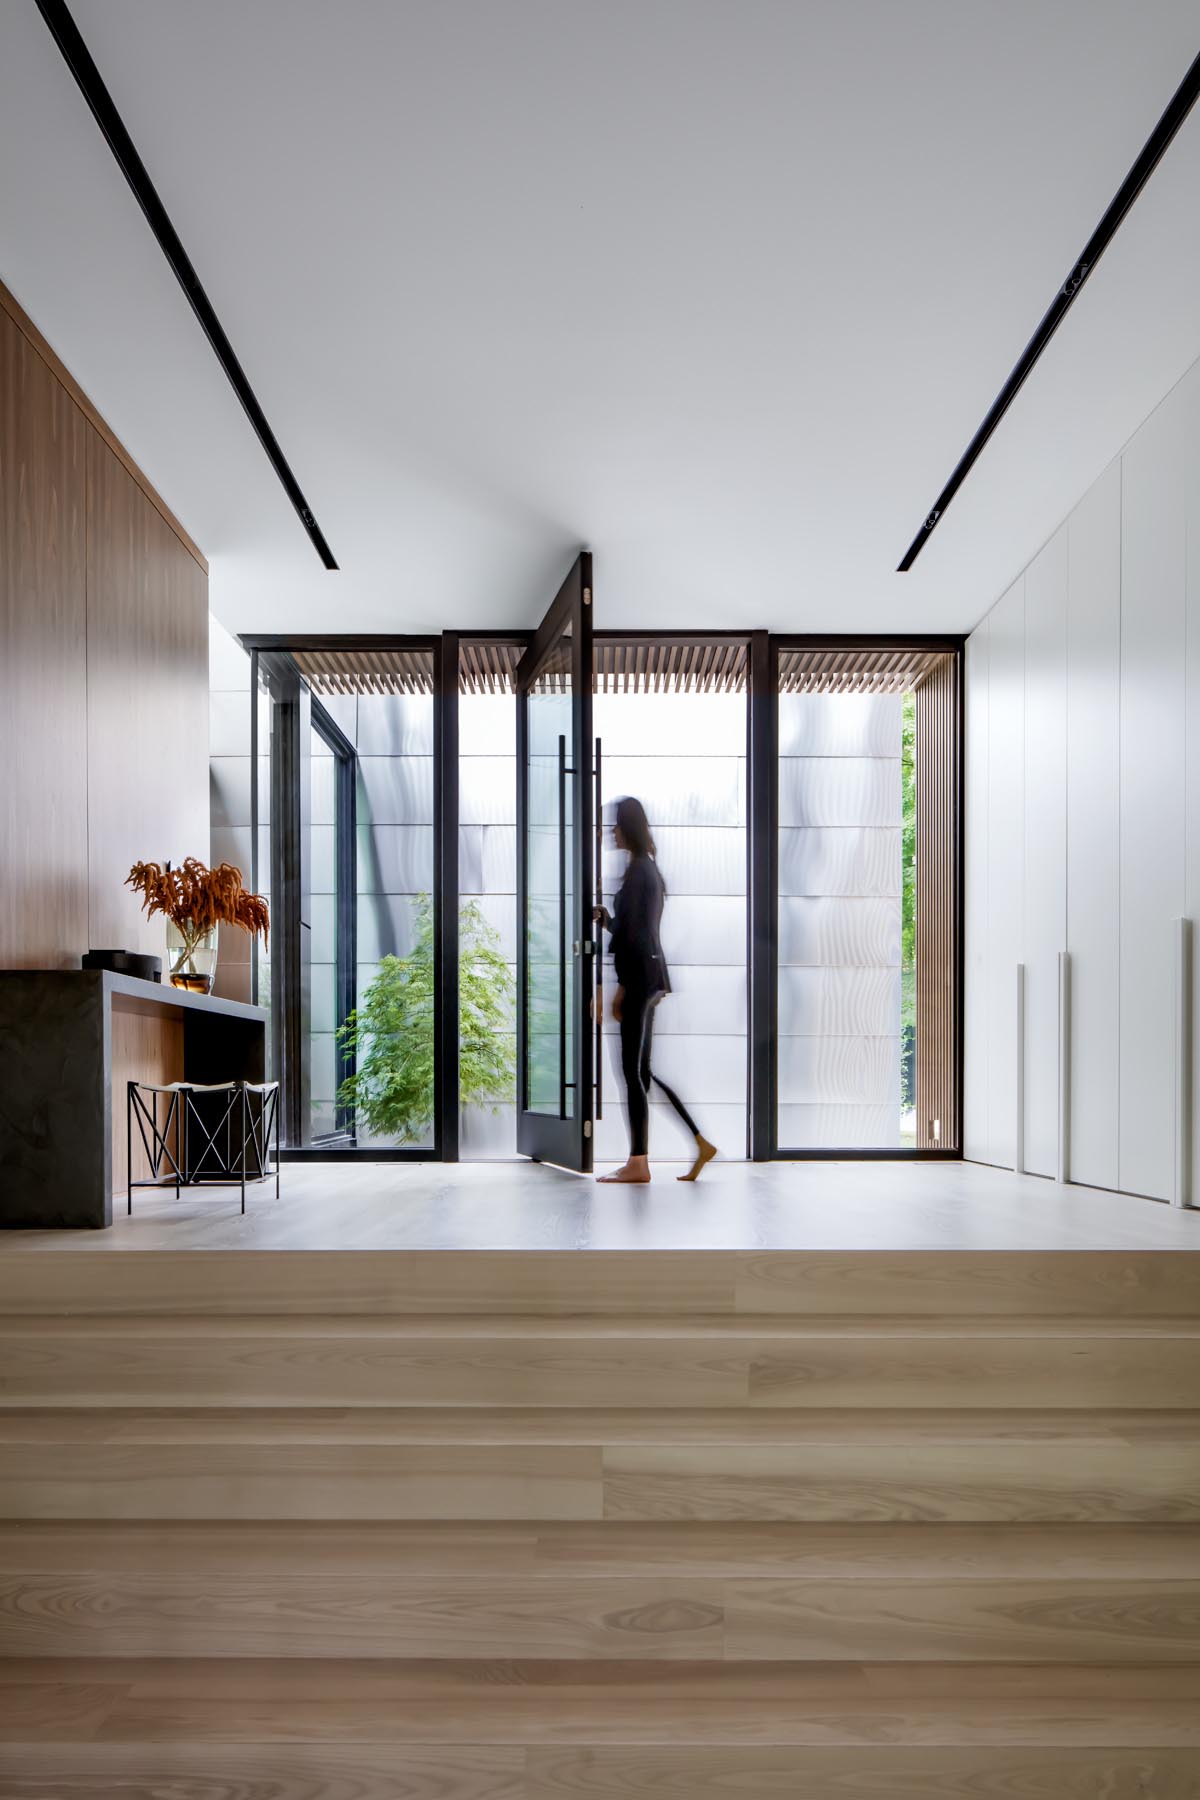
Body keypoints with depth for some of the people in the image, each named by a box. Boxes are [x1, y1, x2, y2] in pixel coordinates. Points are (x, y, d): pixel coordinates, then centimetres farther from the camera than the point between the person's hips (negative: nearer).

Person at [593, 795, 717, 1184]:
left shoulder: (637, 868, -13)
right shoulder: (649, 867, 17)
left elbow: (635, 931, -17)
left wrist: (622, 985, -16)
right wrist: (607, 919, 7)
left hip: (640, 976, -10)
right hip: (651, 974, 10)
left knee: (633, 1069, -4)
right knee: (643, 1070, 13)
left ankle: (638, 1163, 3)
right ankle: (701, 1143, 16)